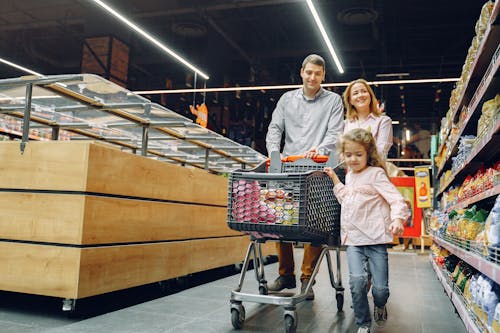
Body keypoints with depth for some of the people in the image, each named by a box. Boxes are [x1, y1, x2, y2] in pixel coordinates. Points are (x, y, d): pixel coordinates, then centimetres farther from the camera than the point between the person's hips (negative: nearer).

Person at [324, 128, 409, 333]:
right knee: (357, 280, -17)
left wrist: (398, 218, -30)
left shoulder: (375, 173, -3)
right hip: (353, 239, 4)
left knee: (380, 289, -3)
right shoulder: (349, 176, 17)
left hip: (375, 239, -4)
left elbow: (395, 198, -12)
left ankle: (380, 306, 35)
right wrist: (335, 179, 27)